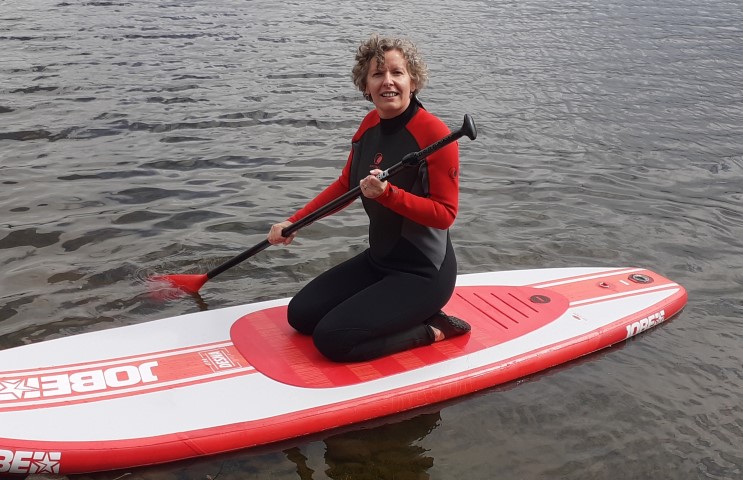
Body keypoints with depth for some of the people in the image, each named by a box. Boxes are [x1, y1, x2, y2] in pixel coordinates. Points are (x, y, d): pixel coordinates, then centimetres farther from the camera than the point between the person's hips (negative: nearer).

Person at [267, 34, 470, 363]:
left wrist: (388, 193, -33)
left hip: (423, 273, -8)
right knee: (300, 315, 8)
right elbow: (345, 185, 15)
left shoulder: (435, 134, -21)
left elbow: (445, 214, -21)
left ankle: (432, 330, 0)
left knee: (332, 340, -17)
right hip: (377, 259, 8)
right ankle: (403, 316, 15)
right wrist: (294, 222, 12)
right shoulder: (370, 124, 2)